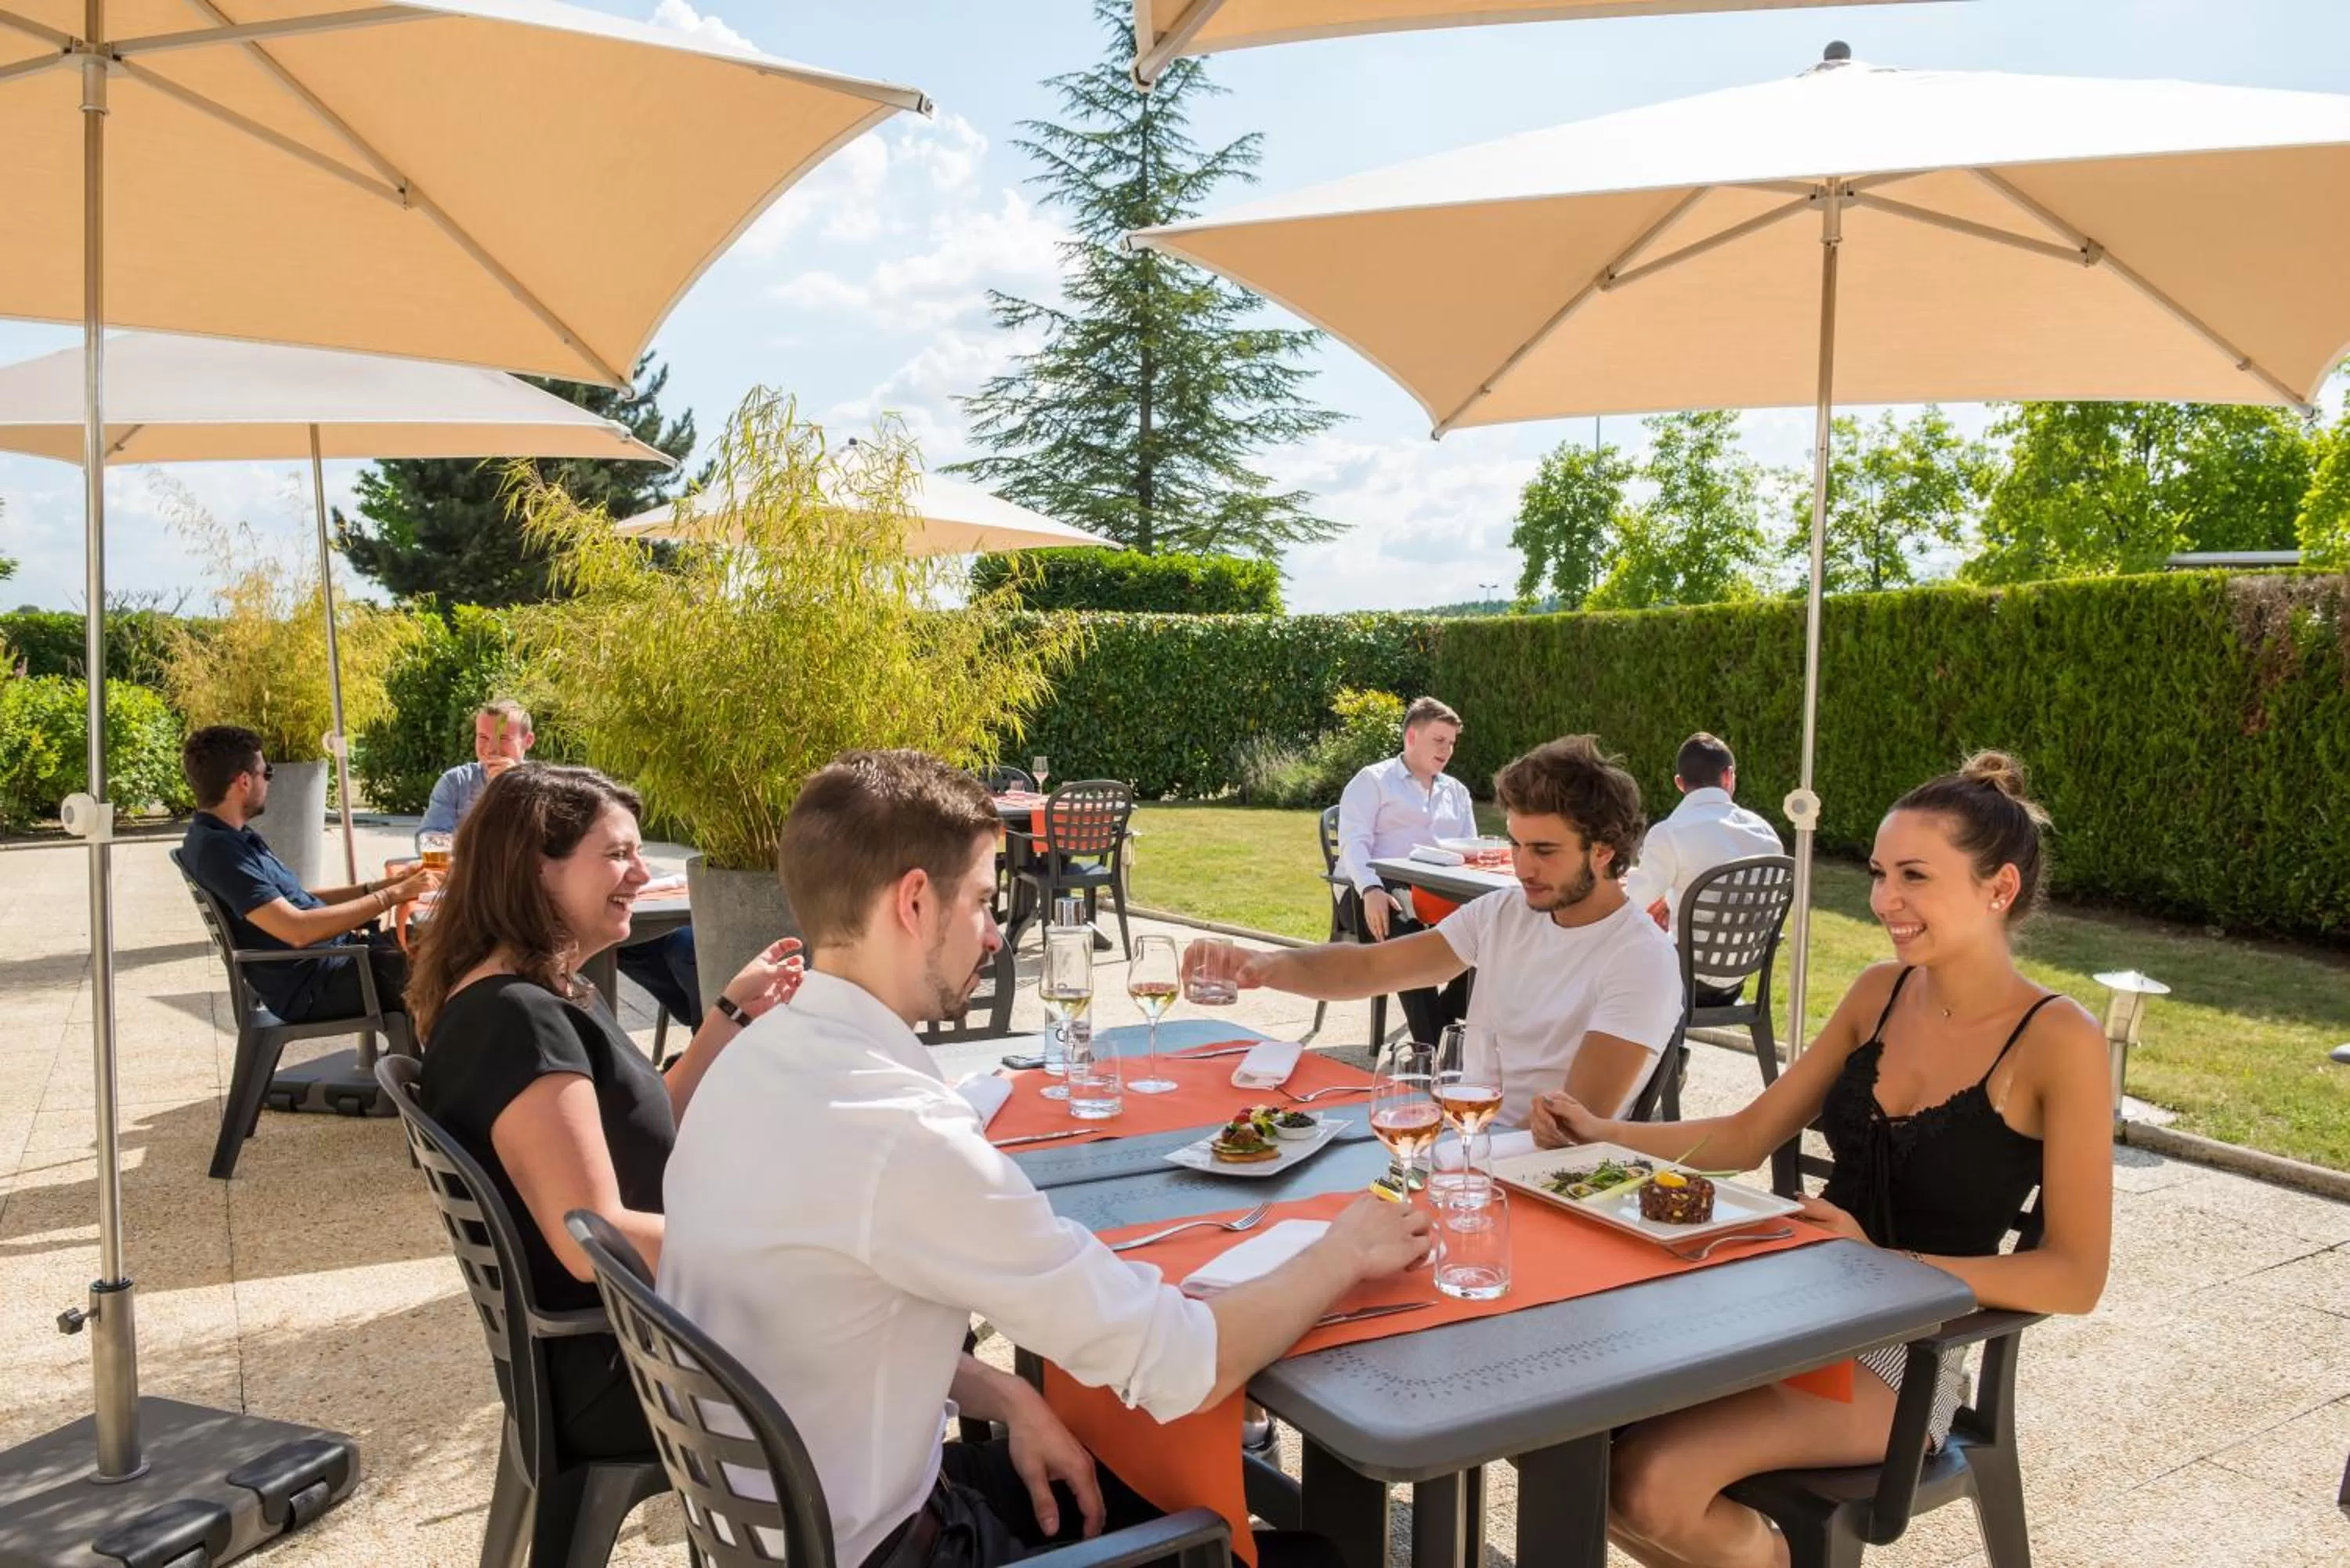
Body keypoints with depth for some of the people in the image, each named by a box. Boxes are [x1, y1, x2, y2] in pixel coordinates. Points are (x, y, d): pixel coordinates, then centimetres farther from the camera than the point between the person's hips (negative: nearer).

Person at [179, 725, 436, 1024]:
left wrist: (379, 886, 8)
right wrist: (391, 896, -21)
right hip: (309, 988, -10)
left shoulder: (232, 836, 10)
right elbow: (298, 930, -28)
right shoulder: (217, 849, -21)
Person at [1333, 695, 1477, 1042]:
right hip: (1382, 895, -5)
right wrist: (1371, 890, -24)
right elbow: (1354, 841, -4)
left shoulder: (1457, 791, 27)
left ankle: (1439, 1020, -6)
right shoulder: (1373, 780, 9)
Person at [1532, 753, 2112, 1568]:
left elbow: (2074, 1277, -15)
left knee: (1653, 1482, -26)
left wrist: (1882, 1262, -23)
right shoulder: (1881, 992, 4)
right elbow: (1748, 1136, 9)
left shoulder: (2057, 1039, -14)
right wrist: (1603, 1135, -3)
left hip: (1909, 1353, -5)